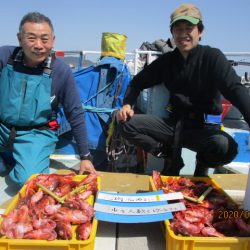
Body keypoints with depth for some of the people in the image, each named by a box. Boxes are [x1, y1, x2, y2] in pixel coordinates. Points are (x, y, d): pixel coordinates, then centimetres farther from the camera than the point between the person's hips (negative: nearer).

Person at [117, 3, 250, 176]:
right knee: (126, 124, -14)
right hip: (174, 124, 4)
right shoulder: (167, 60, 4)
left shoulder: (213, 57, -8)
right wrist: (128, 104, -9)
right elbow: (139, 81, 12)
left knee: (226, 147, -36)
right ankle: (171, 156, 4)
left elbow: (235, 89, -22)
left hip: (204, 127, -3)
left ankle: (203, 162, 3)